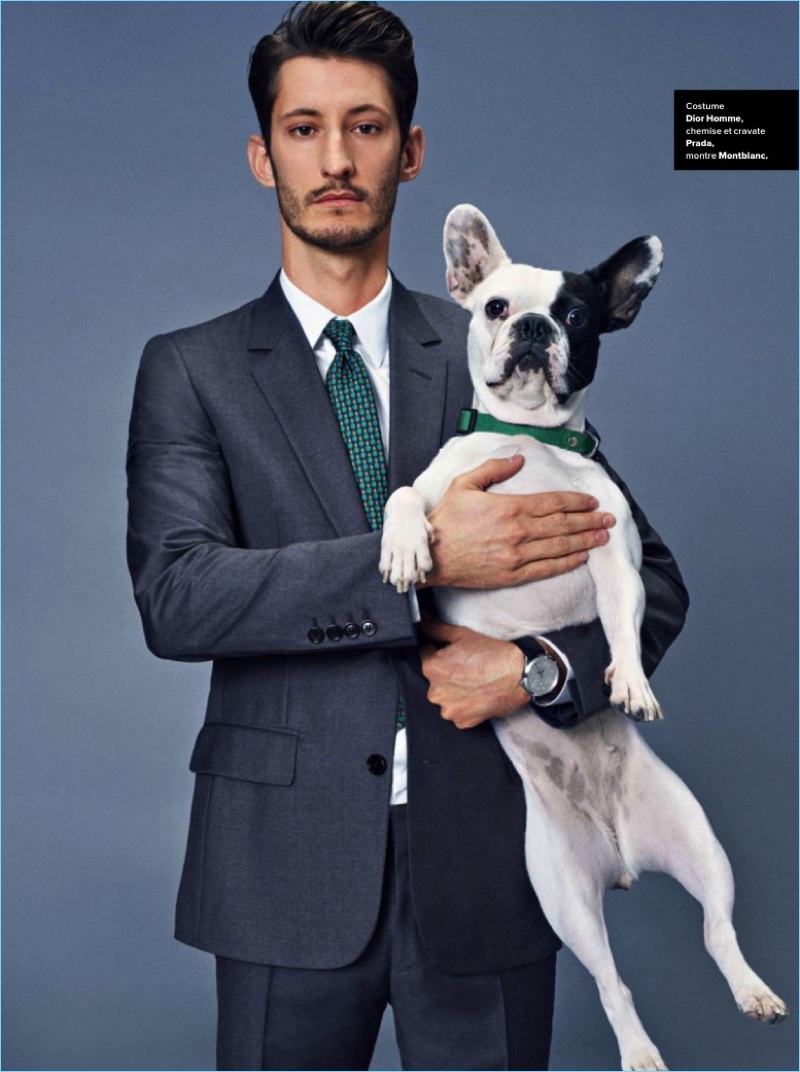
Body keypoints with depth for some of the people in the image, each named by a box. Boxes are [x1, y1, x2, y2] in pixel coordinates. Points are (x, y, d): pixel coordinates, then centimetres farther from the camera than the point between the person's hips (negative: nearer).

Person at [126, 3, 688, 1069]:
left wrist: (542, 667, -12)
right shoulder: (190, 371, 2)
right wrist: (423, 558, -21)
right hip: (289, 875, -1)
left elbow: (652, 581, 8)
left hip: (483, 869, 2)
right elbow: (173, 593, -13)